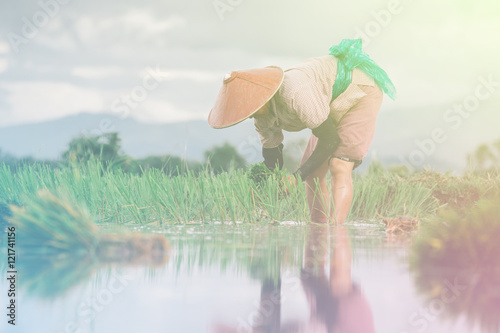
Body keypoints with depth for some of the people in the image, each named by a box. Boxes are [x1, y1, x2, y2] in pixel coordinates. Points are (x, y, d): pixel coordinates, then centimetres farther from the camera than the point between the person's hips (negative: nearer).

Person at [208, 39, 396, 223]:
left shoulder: (296, 93, -38)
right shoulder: (262, 117, -11)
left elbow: (330, 139, -29)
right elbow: (271, 156, 4)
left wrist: (296, 177, -28)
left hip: (360, 90, -9)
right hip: (337, 103, 9)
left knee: (339, 168, -23)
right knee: (312, 173, 3)